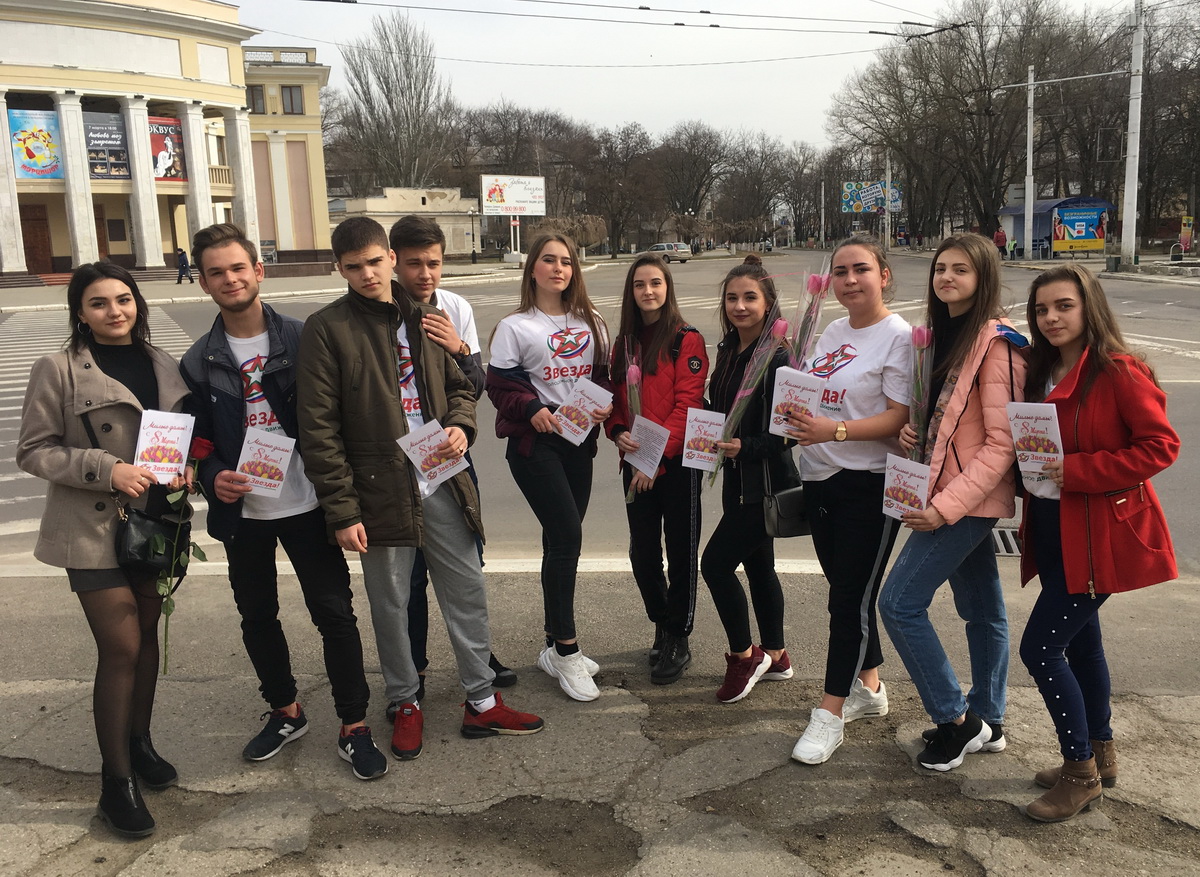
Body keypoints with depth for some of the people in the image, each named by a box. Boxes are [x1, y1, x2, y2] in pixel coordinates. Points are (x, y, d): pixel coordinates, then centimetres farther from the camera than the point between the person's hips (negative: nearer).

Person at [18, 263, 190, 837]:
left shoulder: (161, 365, 6)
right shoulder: (58, 370, -8)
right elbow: (32, 451, -8)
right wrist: (106, 469, -20)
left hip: (155, 522, 5)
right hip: (94, 529, -5)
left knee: (147, 633, 14)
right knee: (121, 647, -4)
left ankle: (139, 741, 34)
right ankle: (117, 780, 11)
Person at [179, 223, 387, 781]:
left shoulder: (302, 340, -4)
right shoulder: (199, 362, 3)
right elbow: (196, 440, 6)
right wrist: (214, 477, -14)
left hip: (306, 504, -3)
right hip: (243, 511, 3)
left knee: (334, 613, -1)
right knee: (257, 616, 15)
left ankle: (354, 726, 12)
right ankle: (285, 712, 35)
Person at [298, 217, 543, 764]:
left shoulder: (423, 318, 9)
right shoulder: (326, 329, -6)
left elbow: (459, 386, 19)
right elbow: (319, 430, -9)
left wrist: (460, 426, -4)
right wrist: (342, 511, -13)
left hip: (441, 484, 4)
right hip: (381, 491, -4)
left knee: (468, 593, 9)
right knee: (391, 604, 10)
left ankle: (481, 703, 24)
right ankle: (404, 705, 30)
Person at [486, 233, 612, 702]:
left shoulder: (591, 324, 12)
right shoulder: (515, 327, -1)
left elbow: (603, 376, 14)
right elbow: (501, 386, -5)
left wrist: (605, 405, -6)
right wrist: (533, 409, -22)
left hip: (579, 441, 5)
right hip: (534, 443, -5)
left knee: (561, 540, 9)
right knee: (567, 536, -15)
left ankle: (555, 647, 20)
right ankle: (566, 649, -4)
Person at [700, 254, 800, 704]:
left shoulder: (778, 358, -18)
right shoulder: (727, 351, 7)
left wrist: (746, 447, -29)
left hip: (766, 481, -8)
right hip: (738, 480, 8)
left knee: (716, 562, -7)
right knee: (759, 566, 17)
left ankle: (744, 656, 11)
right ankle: (775, 655, 32)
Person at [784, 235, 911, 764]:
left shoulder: (899, 337, -11)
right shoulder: (831, 332, 12)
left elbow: (901, 417, -19)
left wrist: (834, 431, -30)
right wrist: (797, 419, 0)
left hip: (869, 485, -7)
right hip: (820, 479, 7)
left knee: (850, 600, -2)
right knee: (847, 591, 16)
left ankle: (830, 714, 7)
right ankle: (868, 688, 33)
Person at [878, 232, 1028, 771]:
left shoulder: (996, 342, -16)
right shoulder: (943, 332, 12)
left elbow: (1002, 442, -19)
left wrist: (946, 505, -22)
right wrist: (912, 430, 1)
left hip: (970, 498, -9)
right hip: (947, 493, 9)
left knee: (900, 602, -9)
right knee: (981, 608, 17)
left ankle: (956, 721, 6)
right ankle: (987, 722, 29)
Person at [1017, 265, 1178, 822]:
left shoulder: (1119, 372, -15)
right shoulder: (1043, 373, 9)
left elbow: (1161, 445, -19)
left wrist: (1077, 470, -23)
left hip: (1100, 535, -8)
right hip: (1053, 530, 8)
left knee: (1039, 647, -8)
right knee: (1079, 637, 19)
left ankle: (1080, 773, 9)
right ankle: (1100, 754, 36)